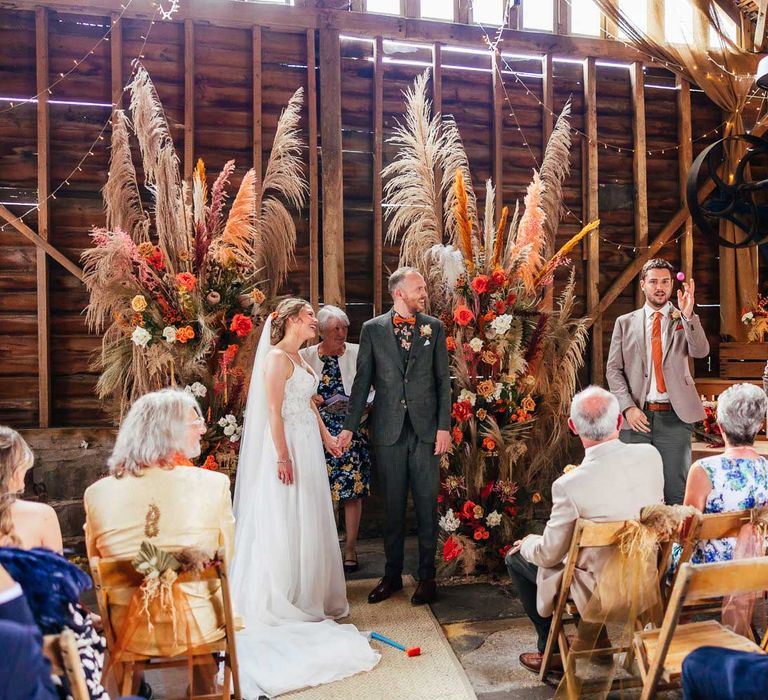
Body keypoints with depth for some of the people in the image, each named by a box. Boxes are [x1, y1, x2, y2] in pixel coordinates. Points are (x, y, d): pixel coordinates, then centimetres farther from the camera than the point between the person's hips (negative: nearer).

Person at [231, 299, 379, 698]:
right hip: (288, 444, -9)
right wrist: (282, 456, -24)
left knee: (308, 521, 15)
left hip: (307, 445, 9)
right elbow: (273, 410, -20)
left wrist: (326, 436, 21)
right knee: (285, 522, 0)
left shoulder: (299, 358, 14)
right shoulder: (277, 357, -14)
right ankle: (280, 600, 13)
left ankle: (306, 593, 28)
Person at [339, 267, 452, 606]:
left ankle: (426, 575, 18)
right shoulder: (372, 329, 3)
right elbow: (362, 381, 4)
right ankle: (392, 574, 24)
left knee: (426, 504, 4)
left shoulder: (434, 327, 5)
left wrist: (444, 426, -3)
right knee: (393, 505, 10)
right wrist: (350, 426, 1)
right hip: (388, 428, 0)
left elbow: (443, 380, 4)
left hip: (426, 427, 0)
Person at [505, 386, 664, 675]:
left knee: (516, 558, 13)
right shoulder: (651, 455, -13)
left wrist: (527, 543, 7)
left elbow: (549, 554, -16)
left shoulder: (570, 485, -29)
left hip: (601, 587, -6)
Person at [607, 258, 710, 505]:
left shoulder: (684, 321, 8)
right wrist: (629, 408, -8)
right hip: (636, 417, 1)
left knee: (676, 491, 4)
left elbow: (701, 351, -10)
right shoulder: (625, 322, 9)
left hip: (675, 417, 0)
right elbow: (613, 370, 5)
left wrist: (688, 315, -24)